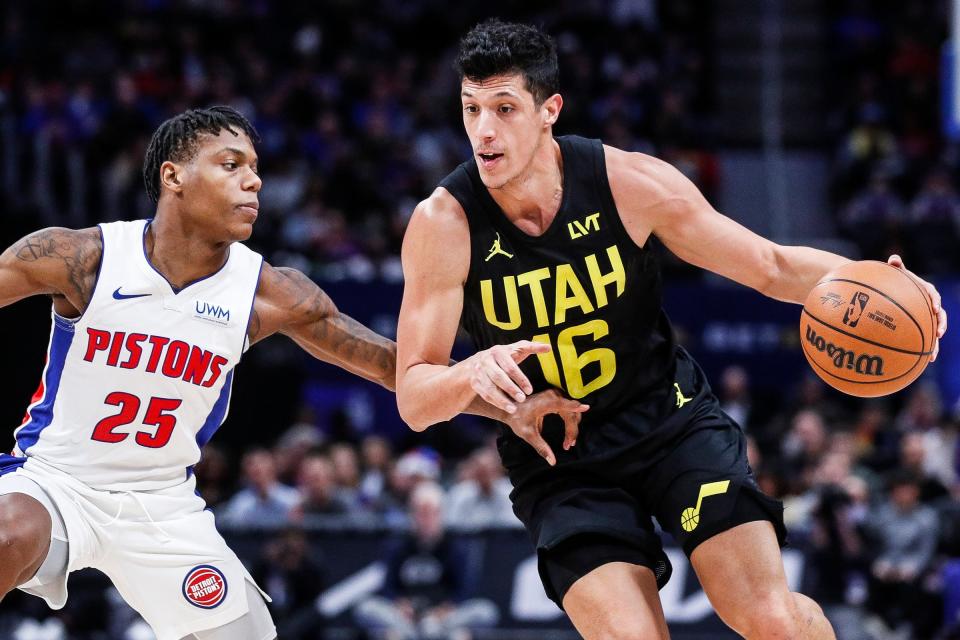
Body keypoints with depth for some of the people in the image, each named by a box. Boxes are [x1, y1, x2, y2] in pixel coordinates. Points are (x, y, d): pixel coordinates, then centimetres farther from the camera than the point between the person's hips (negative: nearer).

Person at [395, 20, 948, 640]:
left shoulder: (629, 182, -14)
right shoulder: (445, 224, -17)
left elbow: (773, 265, -4)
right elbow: (413, 398, -17)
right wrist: (473, 373, -40)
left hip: (672, 419, 1)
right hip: (560, 465, 0)